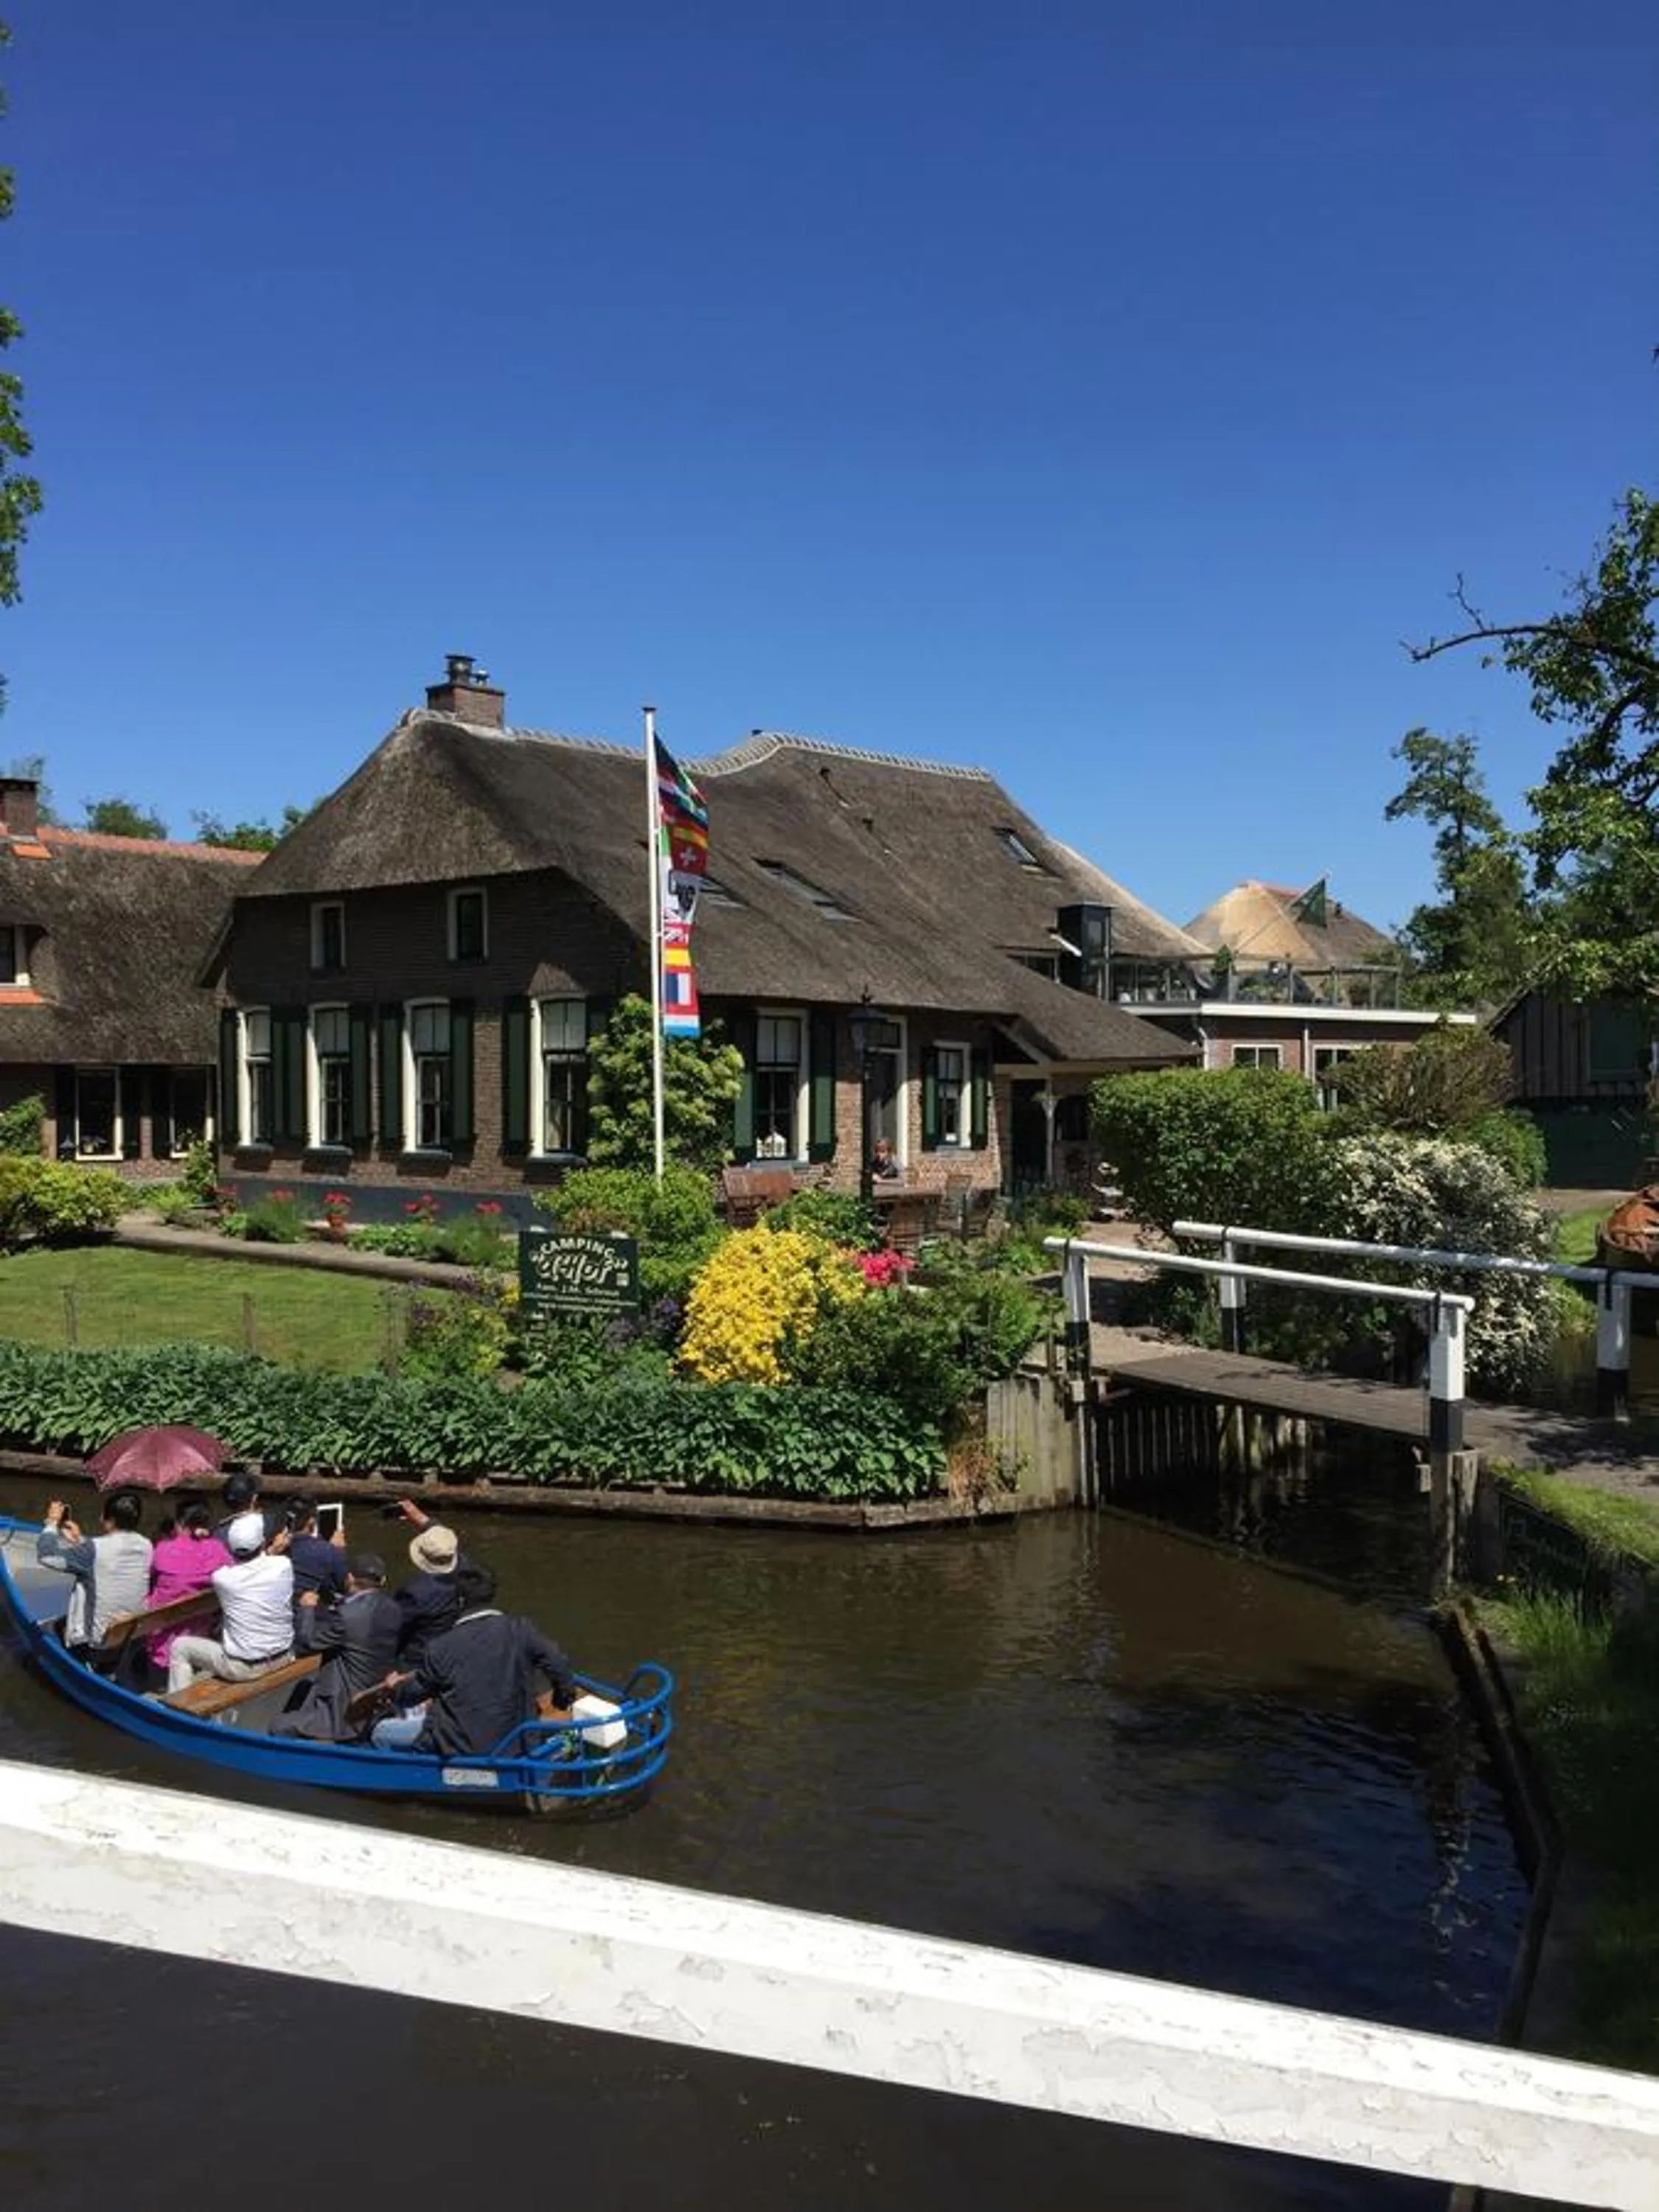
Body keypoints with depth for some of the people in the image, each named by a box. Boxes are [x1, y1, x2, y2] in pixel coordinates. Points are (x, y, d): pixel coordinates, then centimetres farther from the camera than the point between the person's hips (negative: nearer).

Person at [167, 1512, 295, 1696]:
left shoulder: (222, 1577, -19)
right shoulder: (283, 1566, -15)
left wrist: (270, 1551, 4)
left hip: (244, 1668, -4)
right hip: (282, 1658, 4)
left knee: (180, 1647, 15)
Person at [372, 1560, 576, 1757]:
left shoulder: (441, 1647, -18)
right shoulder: (521, 1629, -14)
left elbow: (413, 1693, -1)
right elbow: (559, 1666, -10)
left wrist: (396, 1686, 23)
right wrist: (563, 1697, 13)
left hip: (462, 1746, -5)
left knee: (382, 1733, 17)